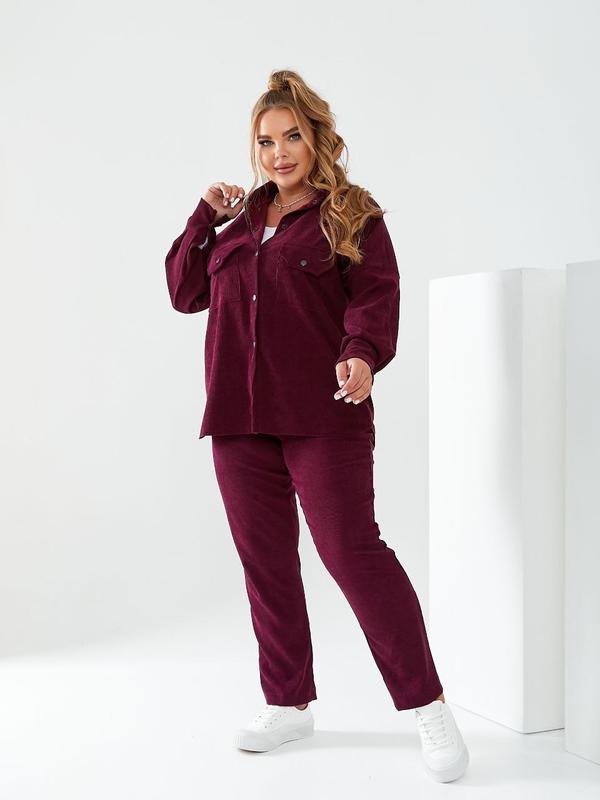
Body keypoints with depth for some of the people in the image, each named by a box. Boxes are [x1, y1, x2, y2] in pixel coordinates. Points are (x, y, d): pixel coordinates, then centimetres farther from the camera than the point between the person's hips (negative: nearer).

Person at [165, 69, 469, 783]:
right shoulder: (238, 222, 19)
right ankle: (289, 702, 22)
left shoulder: (352, 216, 4)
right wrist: (205, 217, 9)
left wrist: (363, 354, -27)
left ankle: (427, 705, 0)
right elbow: (184, 292, 19)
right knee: (264, 560, 9)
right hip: (239, 419, 6)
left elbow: (375, 297, -8)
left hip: (321, 416, -5)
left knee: (351, 550, -10)